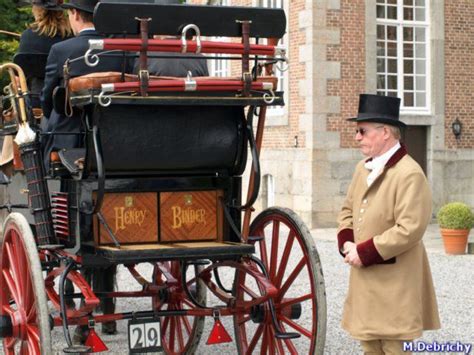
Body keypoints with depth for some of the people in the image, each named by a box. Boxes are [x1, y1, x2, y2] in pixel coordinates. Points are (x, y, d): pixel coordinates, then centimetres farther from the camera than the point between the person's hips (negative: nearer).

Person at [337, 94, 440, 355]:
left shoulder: (409, 174, -16)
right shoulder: (363, 168, 11)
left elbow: (409, 229, -22)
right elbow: (348, 210, 20)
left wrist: (364, 253, -18)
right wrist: (346, 243, 0)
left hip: (393, 283, -8)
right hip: (365, 278, 8)